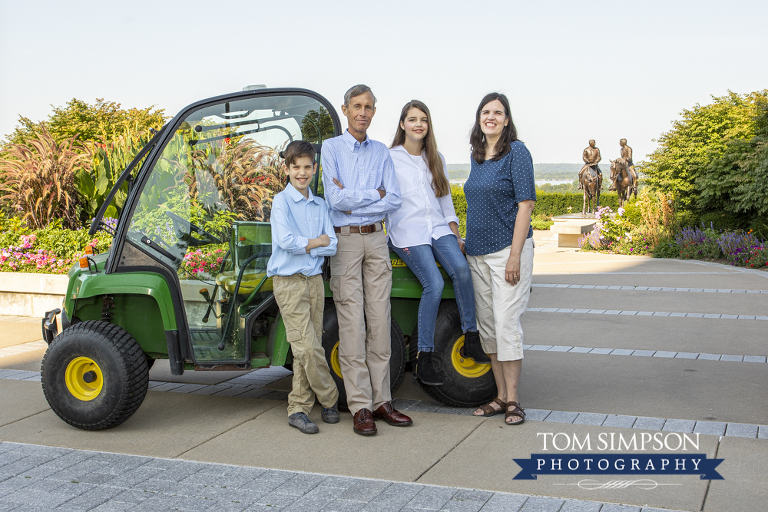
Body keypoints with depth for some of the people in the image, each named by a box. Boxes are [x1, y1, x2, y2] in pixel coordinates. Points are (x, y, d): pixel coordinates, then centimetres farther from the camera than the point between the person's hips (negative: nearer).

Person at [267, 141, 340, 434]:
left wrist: (304, 245, -11)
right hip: (289, 281, -5)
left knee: (307, 349, 6)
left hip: (314, 280, 5)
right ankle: (329, 400, 8)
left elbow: (332, 245, 4)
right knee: (307, 347, -9)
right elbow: (285, 241, -18)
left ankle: (298, 408, 14)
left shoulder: (319, 205, 12)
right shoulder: (281, 202, -4)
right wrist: (316, 242, -5)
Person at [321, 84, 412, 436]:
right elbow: (336, 199, -13)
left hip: (376, 239, 4)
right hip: (344, 240, -4)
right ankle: (360, 408, -1)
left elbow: (394, 200, 0)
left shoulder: (381, 152, 12)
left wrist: (353, 202, -9)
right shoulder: (331, 148, -1)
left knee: (379, 321, 4)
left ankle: (381, 400, 10)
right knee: (352, 324, -5)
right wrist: (375, 194, -5)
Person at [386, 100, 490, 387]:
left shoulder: (435, 159, 19)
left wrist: (456, 234, 11)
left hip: (438, 228, 4)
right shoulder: (389, 158, 4)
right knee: (434, 284, -25)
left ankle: (471, 339, -16)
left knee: (461, 269, -26)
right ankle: (424, 360, -17)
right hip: (407, 232, -4)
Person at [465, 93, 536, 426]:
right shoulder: (477, 156, 14)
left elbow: (525, 204, -13)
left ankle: (513, 400, 3)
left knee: (506, 322, -7)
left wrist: (515, 256, -18)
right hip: (477, 252, 7)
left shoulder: (516, 152, -7)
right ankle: (501, 396, 17)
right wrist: (467, 241, 18)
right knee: (487, 323, 8)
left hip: (508, 249, -7)